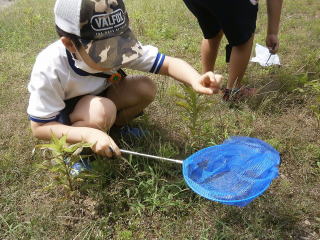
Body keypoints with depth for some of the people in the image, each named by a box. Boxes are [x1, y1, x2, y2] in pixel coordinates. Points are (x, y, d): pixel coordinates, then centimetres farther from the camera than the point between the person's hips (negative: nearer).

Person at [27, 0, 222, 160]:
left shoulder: (119, 45, -24)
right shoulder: (49, 69, -34)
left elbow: (168, 63, -22)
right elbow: (39, 128, -26)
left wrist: (196, 79, -45)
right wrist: (88, 134, -41)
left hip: (100, 98, 4)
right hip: (61, 118, -4)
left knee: (145, 88, -22)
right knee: (102, 110, -37)